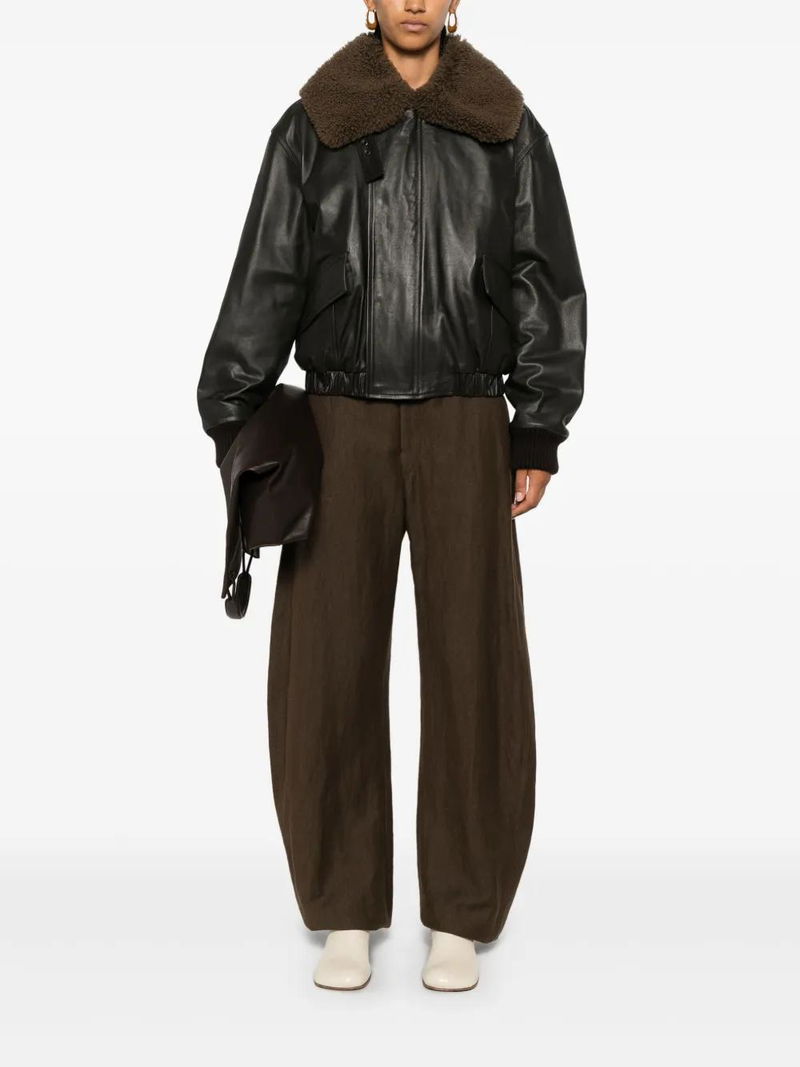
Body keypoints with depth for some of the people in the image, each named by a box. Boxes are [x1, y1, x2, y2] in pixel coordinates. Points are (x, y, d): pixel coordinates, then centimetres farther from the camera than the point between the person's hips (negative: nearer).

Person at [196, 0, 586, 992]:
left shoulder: (505, 126, 6)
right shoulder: (312, 126, 5)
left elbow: (546, 284, 5)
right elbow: (264, 282, 4)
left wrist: (538, 436, -1)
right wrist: (232, 427, 1)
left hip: (463, 429, 0)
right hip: (344, 426, 0)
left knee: (472, 667, -2)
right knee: (329, 671, -2)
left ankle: (460, 918, 13)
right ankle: (345, 914, 13)